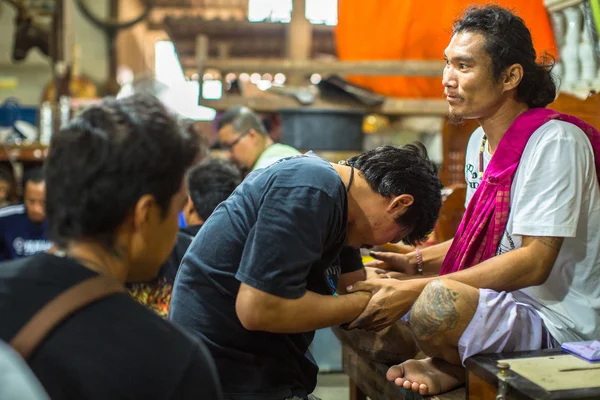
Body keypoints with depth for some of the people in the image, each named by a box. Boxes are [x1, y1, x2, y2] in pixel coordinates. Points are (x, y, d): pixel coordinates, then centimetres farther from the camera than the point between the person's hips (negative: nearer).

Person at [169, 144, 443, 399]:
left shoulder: (327, 184, 8)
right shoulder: (311, 192, -22)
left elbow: (356, 287, 15)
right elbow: (257, 310, -27)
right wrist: (367, 304, -16)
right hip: (231, 375, -9)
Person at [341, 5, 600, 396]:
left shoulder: (554, 141, -19)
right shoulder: (481, 141, 10)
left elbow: (534, 262, -25)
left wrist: (417, 289, -28)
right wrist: (415, 261, 6)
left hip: (560, 324, -9)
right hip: (503, 302, 9)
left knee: (439, 302, -36)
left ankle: (454, 368, -5)